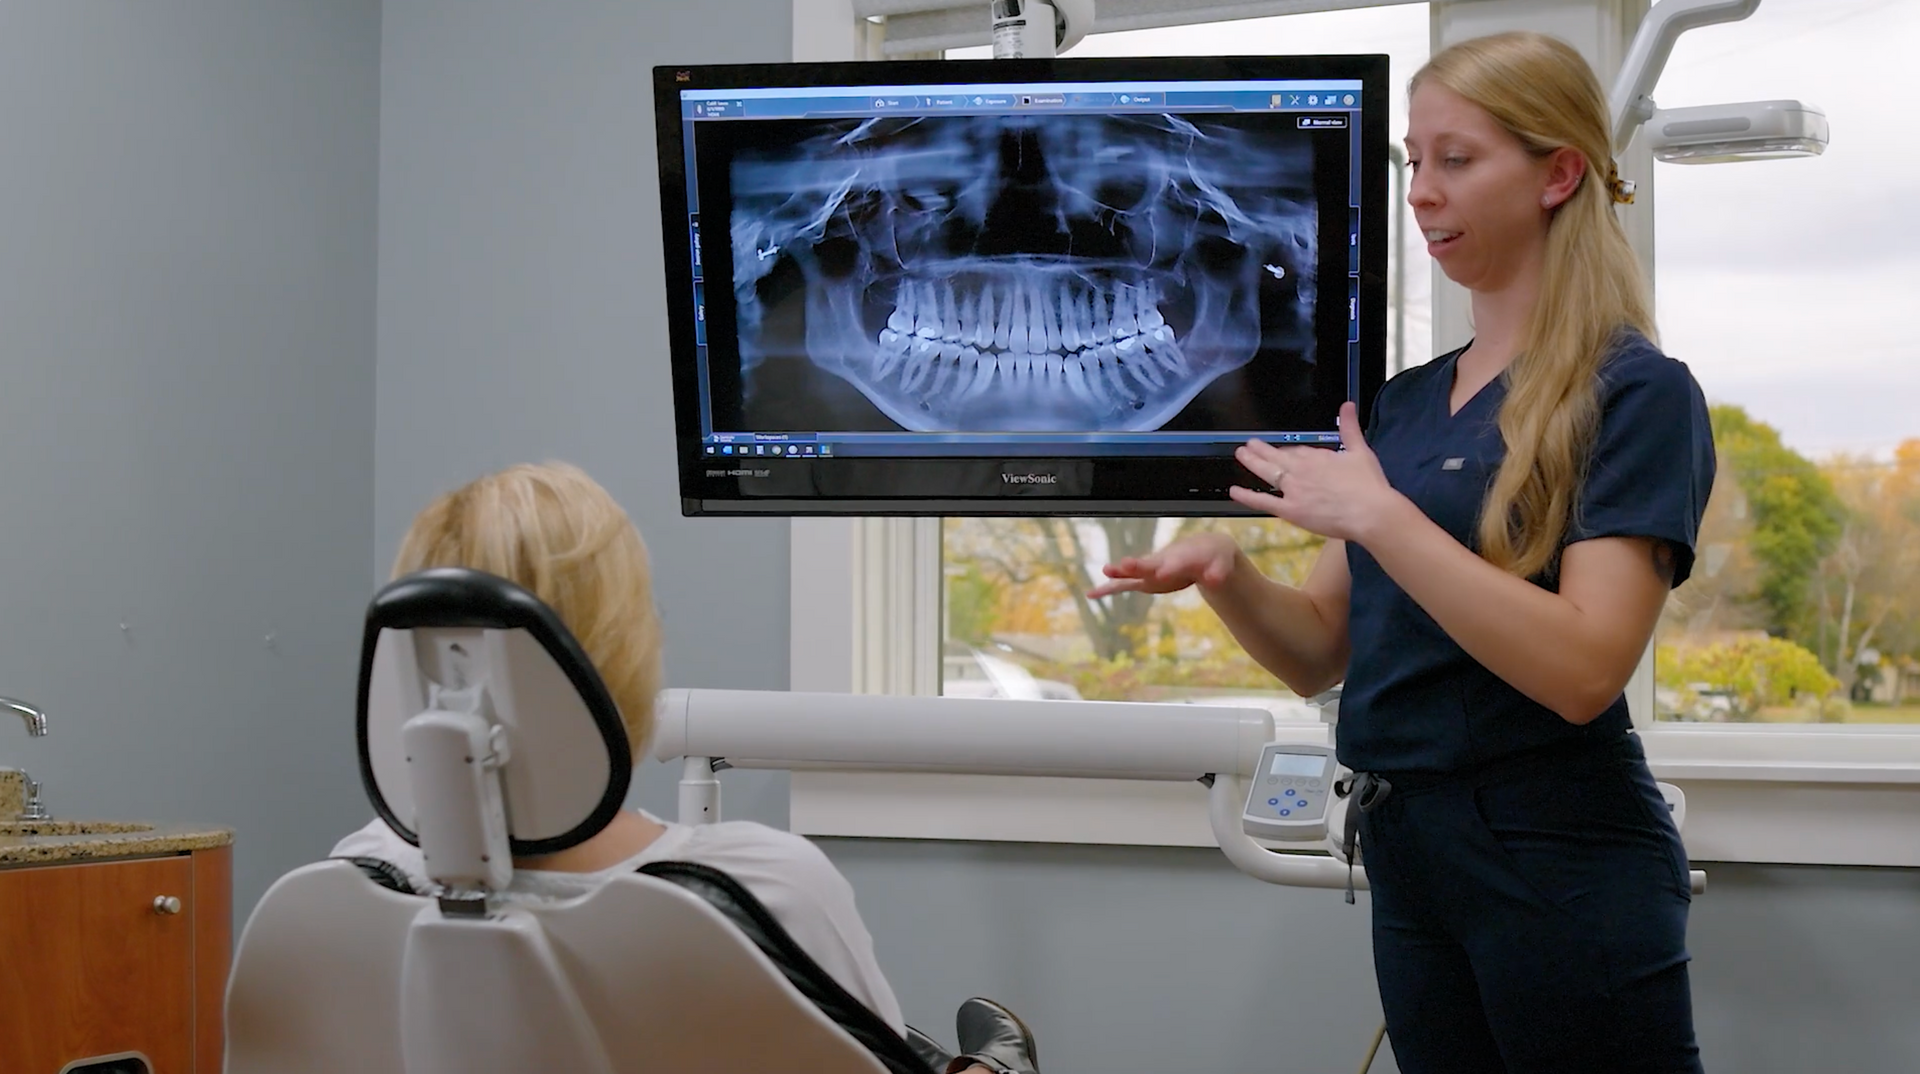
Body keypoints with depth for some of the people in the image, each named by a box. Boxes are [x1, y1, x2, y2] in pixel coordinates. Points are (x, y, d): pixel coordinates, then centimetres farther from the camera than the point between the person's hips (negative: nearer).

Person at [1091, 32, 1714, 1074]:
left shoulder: (1634, 393, -9)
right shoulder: (1401, 402, 11)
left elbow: (1581, 667, -21)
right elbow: (1320, 655, 12)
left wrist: (1376, 515, -24)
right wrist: (1227, 572, -8)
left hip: (1561, 861, -7)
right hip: (1408, 858, 7)